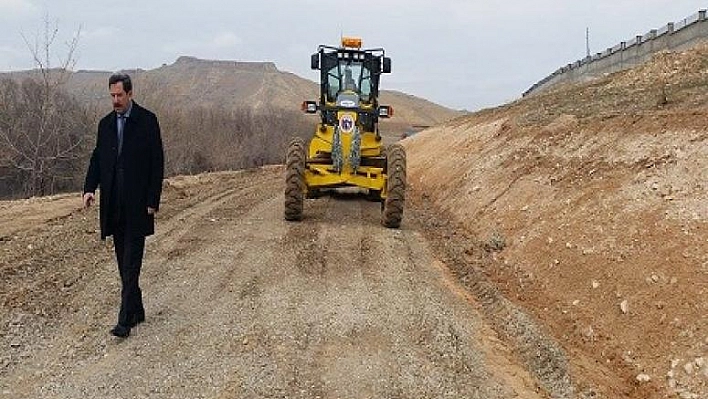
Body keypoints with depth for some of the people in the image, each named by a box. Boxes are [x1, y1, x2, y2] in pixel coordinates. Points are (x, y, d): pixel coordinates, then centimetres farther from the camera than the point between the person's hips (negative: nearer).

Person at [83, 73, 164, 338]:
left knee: (131, 264, -7)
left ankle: (125, 319, -6)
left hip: (137, 204, -6)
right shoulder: (105, 124, 12)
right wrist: (90, 188, -4)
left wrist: (152, 201, -10)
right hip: (113, 205, 6)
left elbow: (157, 163, -6)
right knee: (124, 263, 11)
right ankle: (136, 311, 23)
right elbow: (97, 159, 14)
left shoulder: (147, 121, -4)